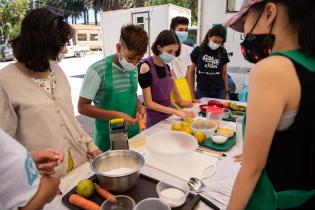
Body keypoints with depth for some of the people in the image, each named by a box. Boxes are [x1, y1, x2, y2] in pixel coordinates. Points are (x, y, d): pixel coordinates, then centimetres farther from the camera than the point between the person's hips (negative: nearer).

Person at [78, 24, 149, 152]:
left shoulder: (133, 69, -1)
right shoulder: (98, 70, -18)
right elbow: (82, 107, -14)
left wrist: (138, 106, -8)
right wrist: (116, 115, -23)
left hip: (133, 133, 5)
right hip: (108, 139, -5)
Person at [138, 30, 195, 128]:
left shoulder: (166, 67, 4)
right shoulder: (146, 68, -17)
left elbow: (167, 98, 10)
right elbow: (149, 103, -18)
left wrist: (180, 110, -3)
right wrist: (176, 112, -18)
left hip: (168, 118, 6)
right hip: (155, 122, -6)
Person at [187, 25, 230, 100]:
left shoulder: (222, 52, 3)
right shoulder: (198, 51, -4)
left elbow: (224, 74, 10)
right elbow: (191, 72, 1)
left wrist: (226, 92, 9)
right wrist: (192, 93, -1)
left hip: (219, 91, 2)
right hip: (202, 92, -2)